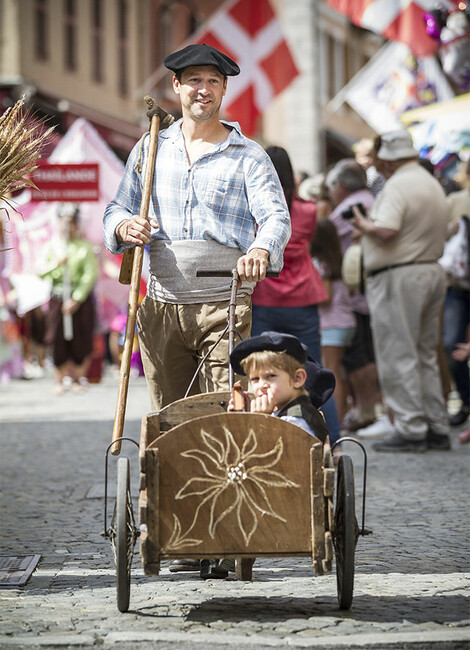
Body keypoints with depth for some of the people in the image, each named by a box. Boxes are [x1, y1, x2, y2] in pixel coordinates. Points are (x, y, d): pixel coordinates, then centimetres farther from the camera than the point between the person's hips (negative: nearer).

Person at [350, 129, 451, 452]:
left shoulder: (397, 185, -14)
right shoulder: (434, 185, 15)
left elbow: (386, 230, -26)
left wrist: (363, 224, -6)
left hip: (399, 277, -9)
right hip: (433, 271, 9)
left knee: (398, 356, -5)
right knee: (426, 355, 14)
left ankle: (411, 430, -6)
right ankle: (437, 428, 15)